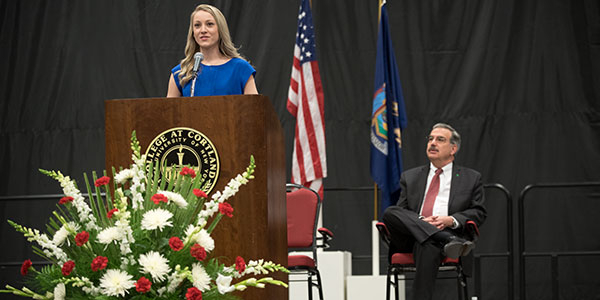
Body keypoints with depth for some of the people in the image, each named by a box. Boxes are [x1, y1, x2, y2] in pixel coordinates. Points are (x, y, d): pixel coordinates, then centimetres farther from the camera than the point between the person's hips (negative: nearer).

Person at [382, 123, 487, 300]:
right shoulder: (409, 177, 26)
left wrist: (452, 220, -8)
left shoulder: (471, 178, 20)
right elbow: (401, 210, 19)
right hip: (409, 239, 3)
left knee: (428, 245, -40)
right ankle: (448, 240, -41)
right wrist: (420, 222, -5)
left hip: (448, 231, -3)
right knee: (391, 212, -30)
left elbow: (479, 212, 12)